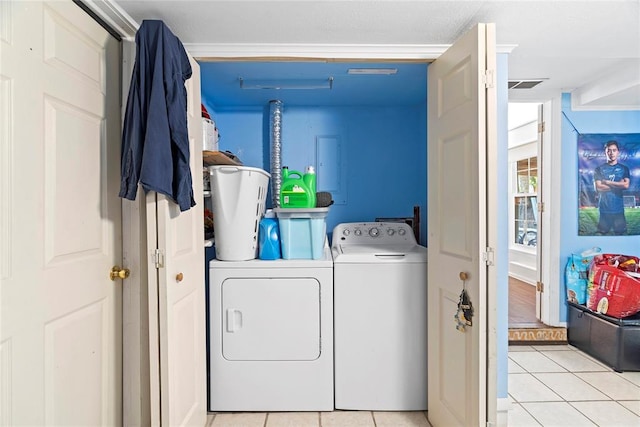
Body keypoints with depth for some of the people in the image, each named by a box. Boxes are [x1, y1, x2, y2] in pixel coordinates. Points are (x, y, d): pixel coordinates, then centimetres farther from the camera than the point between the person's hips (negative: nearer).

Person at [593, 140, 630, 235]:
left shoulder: (624, 168, 8)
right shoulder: (599, 169, 2)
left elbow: (626, 185, -7)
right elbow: (598, 188, -8)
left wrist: (607, 182, -8)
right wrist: (618, 185, -7)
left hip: (619, 209, 2)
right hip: (604, 209, -1)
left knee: (620, 233, 6)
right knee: (601, 233, 1)